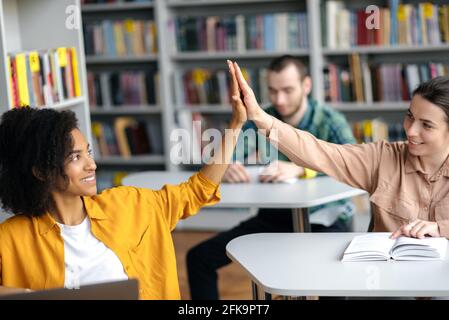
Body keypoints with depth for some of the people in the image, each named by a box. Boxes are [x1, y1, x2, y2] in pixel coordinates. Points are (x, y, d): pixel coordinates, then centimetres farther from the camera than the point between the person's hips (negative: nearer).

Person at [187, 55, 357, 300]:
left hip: (324, 218, -5)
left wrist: (299, 169, -43)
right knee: (199, 258, -5)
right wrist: (226, 167, -30)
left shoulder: (330, 121, -10)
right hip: (275, 217, 5)